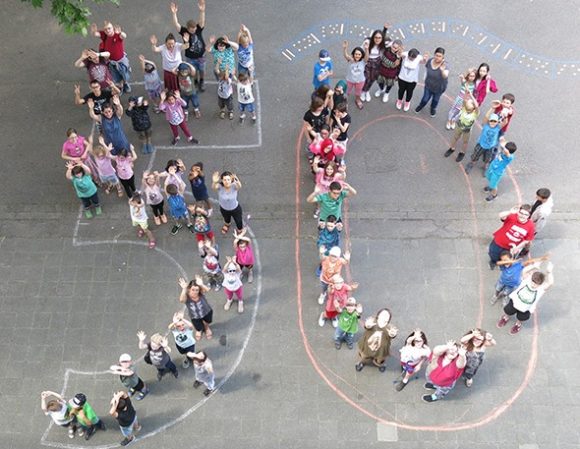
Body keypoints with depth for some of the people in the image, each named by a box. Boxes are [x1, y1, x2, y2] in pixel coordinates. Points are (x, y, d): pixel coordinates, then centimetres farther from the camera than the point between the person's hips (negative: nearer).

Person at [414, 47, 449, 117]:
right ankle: (421, 105, 58)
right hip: (428, 85, 2)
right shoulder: (429, 61, -23)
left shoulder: (445, 65, -34)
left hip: (439, 88, -1)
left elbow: (445, 76, -53)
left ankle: (433, 108, 61)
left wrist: (442, 70, -74)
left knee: (435, 99, 27)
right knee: (425, 98, 21)